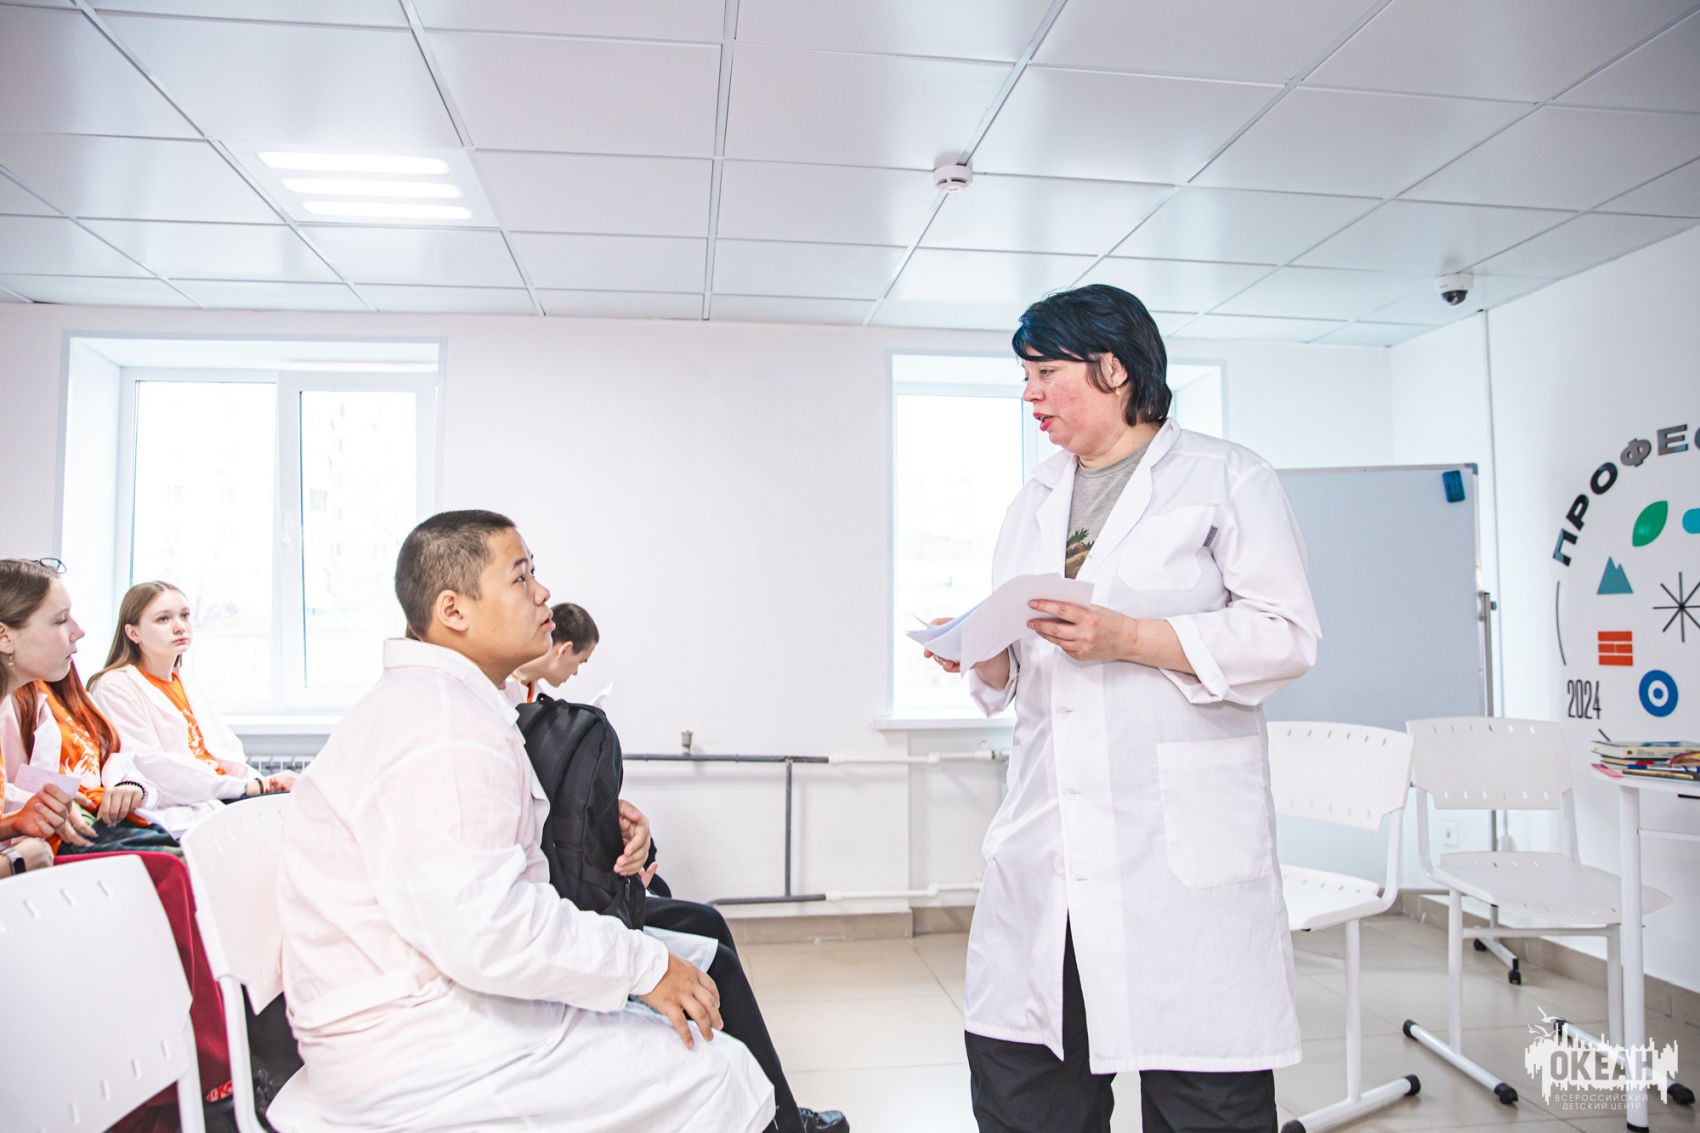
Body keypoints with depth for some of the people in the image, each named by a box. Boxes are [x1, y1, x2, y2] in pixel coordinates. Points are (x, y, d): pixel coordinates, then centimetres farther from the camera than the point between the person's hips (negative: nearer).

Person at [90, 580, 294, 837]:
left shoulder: (188, 685, 26)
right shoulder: (115, 687, 0)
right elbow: (152, 766, -12)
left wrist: (266, 782, -4)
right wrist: (247, 787, -16)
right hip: (179, 814, -7)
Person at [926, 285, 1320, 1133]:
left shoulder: (1225, 478, 3)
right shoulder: (1034, 502, 20)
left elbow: (1286, 636, -7)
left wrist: (1130, 639, -16)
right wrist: (983, 656, -1)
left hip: (1184, 843, -5)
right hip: (1045, 843, 6)